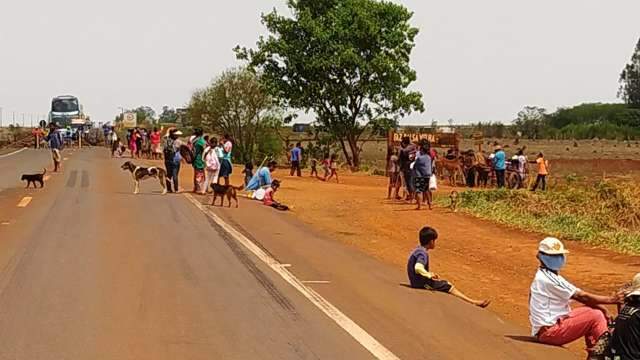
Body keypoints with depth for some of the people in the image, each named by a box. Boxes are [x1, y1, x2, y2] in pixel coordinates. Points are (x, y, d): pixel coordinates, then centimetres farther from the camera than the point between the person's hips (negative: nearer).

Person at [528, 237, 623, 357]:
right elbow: (581, 296, -15)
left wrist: (602, 308, 0)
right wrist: (610, 299, -8)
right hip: (548, 331, -10)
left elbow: (578, 296, 11)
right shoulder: (548, 279, -17)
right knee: (596, 316, -16)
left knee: (596, 311, 9)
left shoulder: (547, 276, 14)